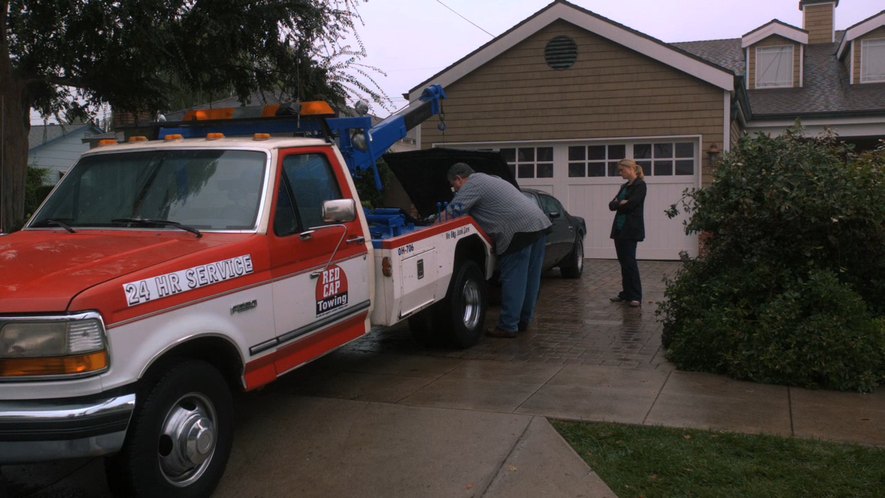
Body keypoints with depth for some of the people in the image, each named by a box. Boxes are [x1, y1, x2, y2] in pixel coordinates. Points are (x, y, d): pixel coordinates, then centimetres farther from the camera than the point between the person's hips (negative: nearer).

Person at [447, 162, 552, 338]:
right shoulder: (487, 179, 28)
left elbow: (452, 212, -8)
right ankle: (523, 321, 24)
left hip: (520, 230, -10)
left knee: (512, 280, -4)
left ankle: (508, 327, 0)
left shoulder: (472, 185, -3)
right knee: (530, 279, 14)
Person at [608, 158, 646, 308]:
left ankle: (636, 297, -6)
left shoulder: (640, 185, -7)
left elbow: (631, 204, -18)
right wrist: (621, 203, -9)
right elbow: (612, 205, 11)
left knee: (629, 261, -10)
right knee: (623, 261, 9)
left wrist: (618, 204, -1)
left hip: (631, 229, -8)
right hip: (619, 228, 8)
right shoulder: (624, 186, 18)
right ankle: (626, 294, 16)